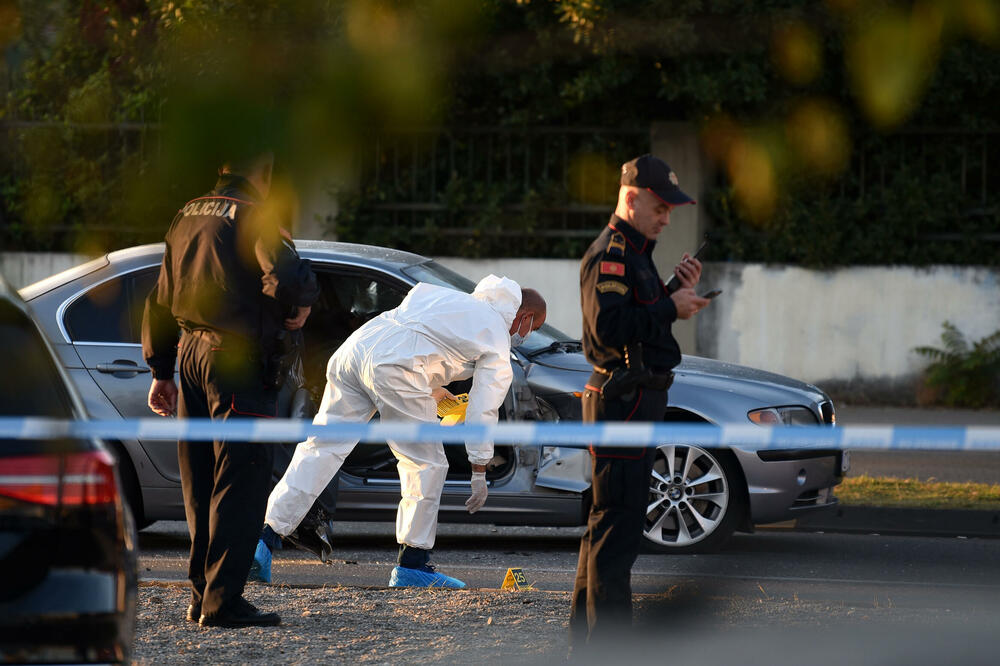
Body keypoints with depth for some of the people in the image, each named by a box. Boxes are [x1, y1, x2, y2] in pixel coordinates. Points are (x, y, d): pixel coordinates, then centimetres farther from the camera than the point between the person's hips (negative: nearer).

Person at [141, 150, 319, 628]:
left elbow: (160, 302, 20)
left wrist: (161, 370, 25)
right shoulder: (250, 219, -11)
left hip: (190, 353, 8)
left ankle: (202, 596, 18)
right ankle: (223, 601, -8)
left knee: (202, 483, 14)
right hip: (237, 357, -8)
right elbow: (287, 276, -27)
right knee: (241, 481, -5)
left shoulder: (187, 217, 14)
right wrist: (300, 306, -4)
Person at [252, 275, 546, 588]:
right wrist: (479, 472, 12)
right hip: (393, 367, -7)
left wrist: (432, 388, 42)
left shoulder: (457, 300, 34)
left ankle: (266, 537, -2)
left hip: (357, 344, 8)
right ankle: (412, 563, 7)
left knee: (322, 448, 6)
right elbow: (484, 409, 7)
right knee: (426, 463, 6)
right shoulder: (497, 339, 12)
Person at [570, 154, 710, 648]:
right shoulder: (609, 253, -14)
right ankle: (608, 643, -11)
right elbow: (609, 327, -26)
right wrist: (671, 307, -22)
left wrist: (679, 290, 9)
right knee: (618, 521, -11)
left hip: (635, 400, 11)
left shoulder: (634, 252, 19)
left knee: (606, 523, 15)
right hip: (622, 399, -11)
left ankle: (585, 636, 22)